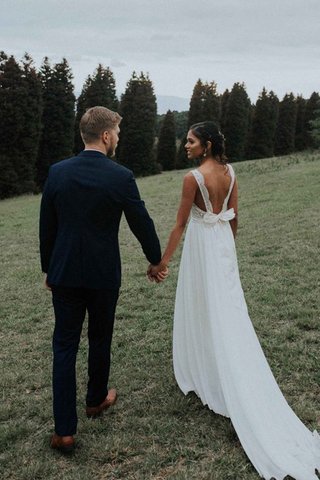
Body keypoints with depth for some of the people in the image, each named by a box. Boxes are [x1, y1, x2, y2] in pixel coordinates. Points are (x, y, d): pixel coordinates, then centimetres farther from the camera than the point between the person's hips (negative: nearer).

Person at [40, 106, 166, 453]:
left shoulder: (58, 172, -4)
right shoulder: (121, 176, -12)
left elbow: (46, 227, 3)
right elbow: (142, 224, -4)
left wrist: (49, 269, 16)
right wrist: (156, 259, 14)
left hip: (64, 274, 2)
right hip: (104, 275, -1)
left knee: (64, 346, 7)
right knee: (100, 340, 20)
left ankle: (64, 430, 7)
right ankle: (96, 399, 41)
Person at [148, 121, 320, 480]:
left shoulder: (194, 177, -17)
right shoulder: (229, 171, 3)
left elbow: (180, 225, -16)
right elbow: (234, 216, 9)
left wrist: (162, 261, -10)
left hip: (201, 246, -7)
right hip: (224, 243, 7)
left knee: (203, 310, 7)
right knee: (228, 312, 15)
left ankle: (204, 374, 21)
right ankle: (234, 384, 26)